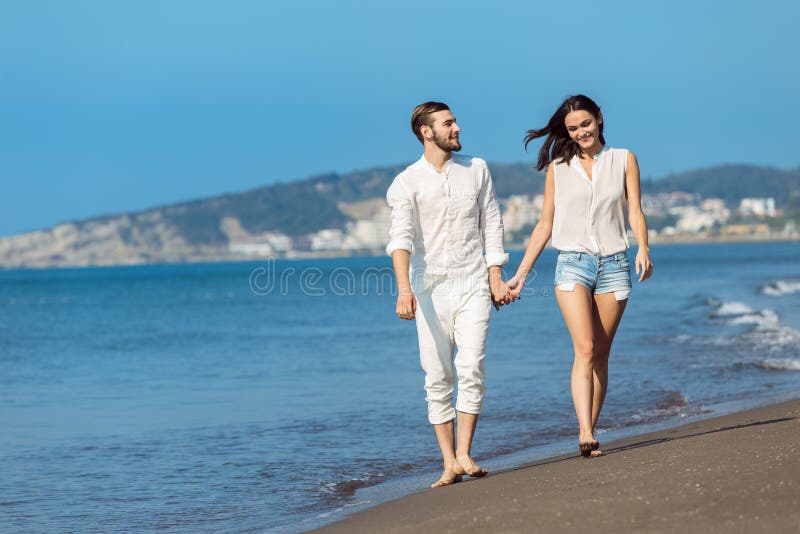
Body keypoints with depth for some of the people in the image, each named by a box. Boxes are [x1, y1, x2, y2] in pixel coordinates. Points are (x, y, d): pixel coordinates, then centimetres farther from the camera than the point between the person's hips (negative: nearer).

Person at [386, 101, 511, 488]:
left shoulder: (476, 169, 9)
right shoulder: (406, 183, -3)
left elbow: (491, 224, 12)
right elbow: (401, 237, -16)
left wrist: (496, 277, 4)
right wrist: (404, 289, -29)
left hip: (473, 284, 1)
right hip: (431, 288, -1)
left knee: (471, 368, -12)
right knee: (438, 379, 0)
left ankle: (464, 455, -6)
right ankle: (449, 465, 6)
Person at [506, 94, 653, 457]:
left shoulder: (623, 160, 10)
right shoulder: (558, 168, 11)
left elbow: (635, 212, 3)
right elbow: (544, 225, 13)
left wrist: (643, 248, -16)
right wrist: (520, 274, 10)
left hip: (613, 264, 1)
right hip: (573, 263, -1)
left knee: (600, 355, 3)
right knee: (585, 350, -17)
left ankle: (590, 432, 9)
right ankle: (585, 434, -26)